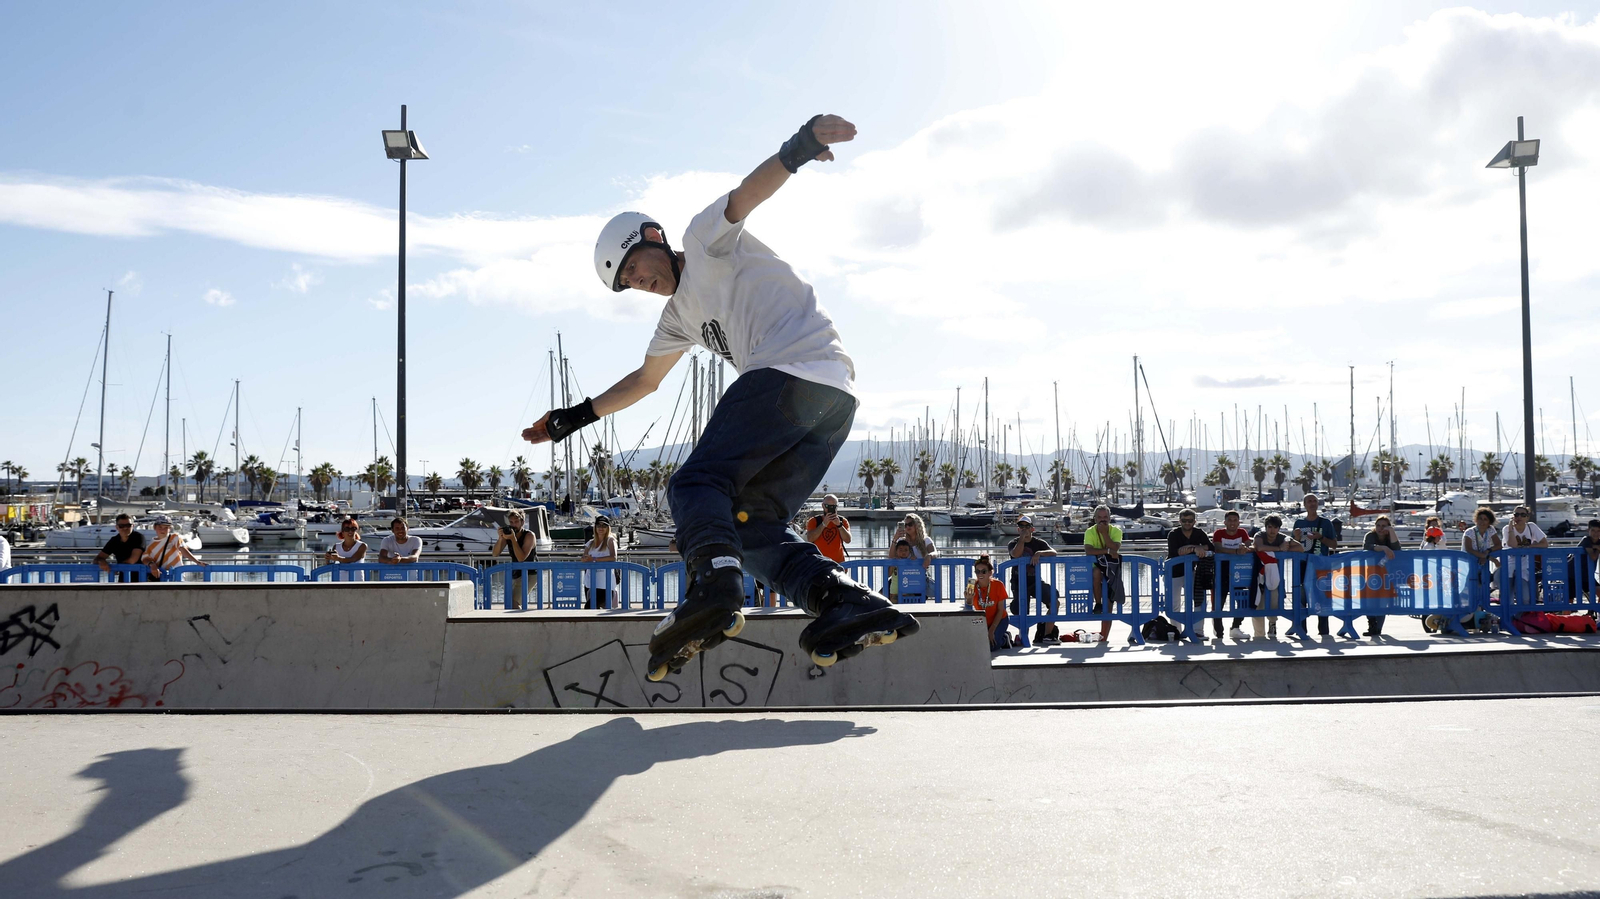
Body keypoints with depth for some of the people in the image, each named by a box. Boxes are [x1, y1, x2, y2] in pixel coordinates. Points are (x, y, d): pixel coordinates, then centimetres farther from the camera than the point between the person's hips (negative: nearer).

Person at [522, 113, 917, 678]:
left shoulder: (708, 238, 12)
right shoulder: (680, 315, 34)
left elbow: (745, 196, -9)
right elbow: (644, 380, 45)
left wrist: (796, 150, -28)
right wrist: (578, 416, 46)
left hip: (793, 371, -9)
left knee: (696, 484, -14)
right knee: (752, 523, 3)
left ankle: (713, 586, -39)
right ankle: (846, 599, -17)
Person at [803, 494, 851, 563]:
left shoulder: (843, 521, 7)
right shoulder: (814, 521, 2)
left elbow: (848, 540, -7)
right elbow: (810, 538, -13)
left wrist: (839, 524, -20)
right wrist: (824, 524, -19)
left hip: (838, 563, 2)